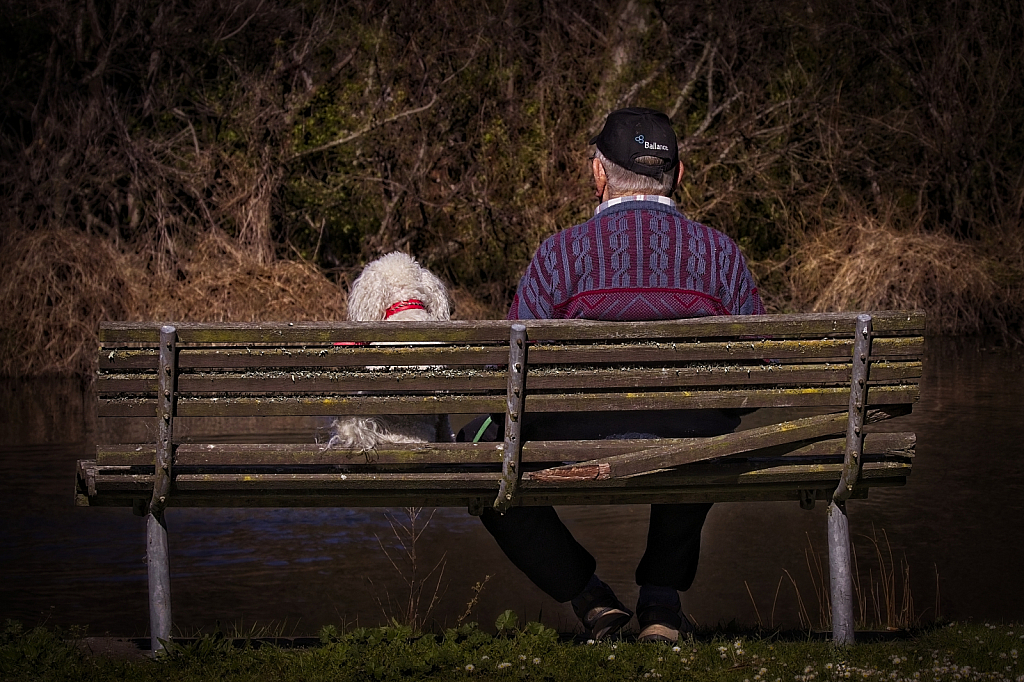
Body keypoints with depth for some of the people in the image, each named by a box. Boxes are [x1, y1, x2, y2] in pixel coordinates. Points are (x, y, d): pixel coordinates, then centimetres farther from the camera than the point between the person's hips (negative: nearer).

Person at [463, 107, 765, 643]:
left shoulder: (562, 251, -2)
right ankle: (661, 602, 38)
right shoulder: (720, 253, 4)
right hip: (692, 458, 3)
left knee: (477, 444, 26)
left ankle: (587, 594, 22)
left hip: (576, 455, -2)